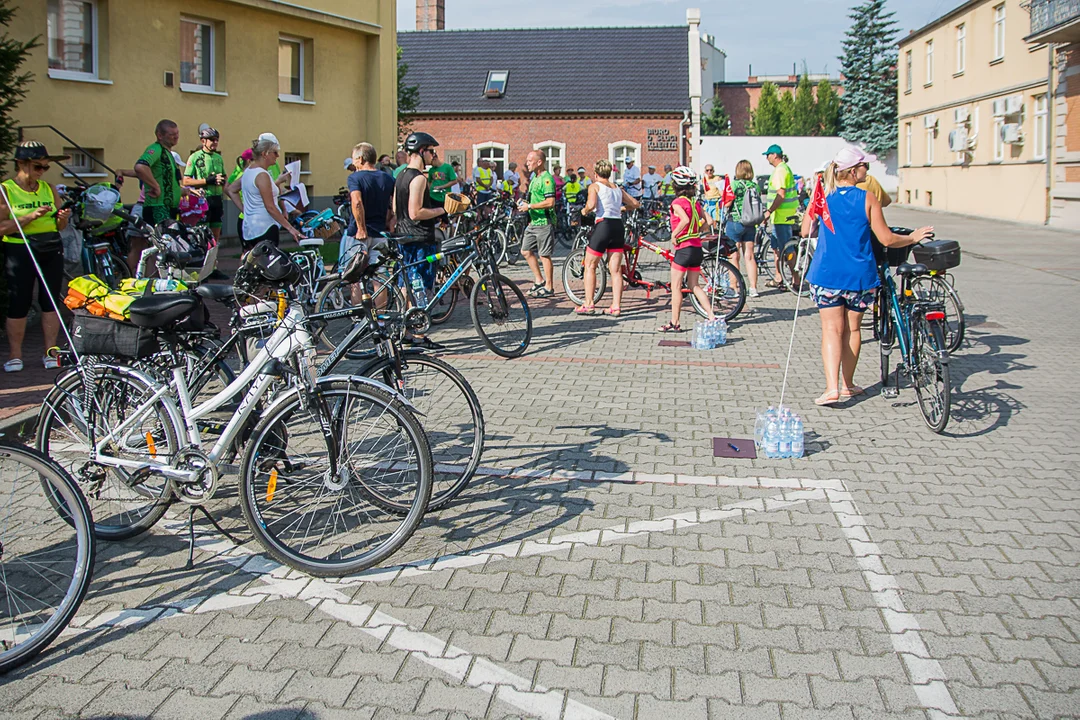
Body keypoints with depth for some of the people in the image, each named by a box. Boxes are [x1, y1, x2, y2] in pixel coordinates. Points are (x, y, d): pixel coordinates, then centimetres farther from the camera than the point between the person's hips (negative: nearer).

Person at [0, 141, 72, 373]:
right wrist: (31, 216, -19)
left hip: (52, 250, 4)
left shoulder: (49, 189, 12)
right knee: (19, 304, 0)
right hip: (19, 252, -4)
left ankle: (50, 351, 11)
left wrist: (63, 218, -6)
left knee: (51, 301, 3)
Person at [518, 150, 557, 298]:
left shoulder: (547, 179, -16)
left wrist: (529, 206, -19)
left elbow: (550, 202, -24)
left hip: (544, 223, -10)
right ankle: (539, 280, 23)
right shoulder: (534, 178, 15)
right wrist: (524, 202, 10)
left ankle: (549, 287, 5)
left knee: (544, 255, -3)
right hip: (534, 222, 10)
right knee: (526, 251, 13)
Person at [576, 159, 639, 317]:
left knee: (590, 267, 7)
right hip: (619, 226, 5)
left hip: (603, 225, -5)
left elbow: (591, 204, -17)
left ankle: (588, 305, 4)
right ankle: (616, 307, 5)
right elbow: (635, 204, 18)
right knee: (616, 270, 7)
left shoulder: (595, 186, 0)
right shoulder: (618, 188, 17)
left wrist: (584, 211, 3)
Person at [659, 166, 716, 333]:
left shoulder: (677, 203, -12)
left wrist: (674, 235, -18)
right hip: (697, 248, 7)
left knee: (676, 287, 2)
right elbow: (709, 221, 7)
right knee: (694, 285, 16)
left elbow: (685, 220, -30)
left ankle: (674, 323, 6)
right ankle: (712, 317, 10)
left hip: (683, 249, -7)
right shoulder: (695, 202, 8)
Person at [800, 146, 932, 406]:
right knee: (852, 328, 15)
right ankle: (848, 385, 23)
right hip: (859, 276, 0)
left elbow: (805, 231, 0)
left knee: (832, 329, 1)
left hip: (826, 274, 0)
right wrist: (913, 238, 12)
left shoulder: (822, 197, -2)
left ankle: (832, 387, -14)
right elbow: (887, 239, -5)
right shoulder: (868, 198, -6)